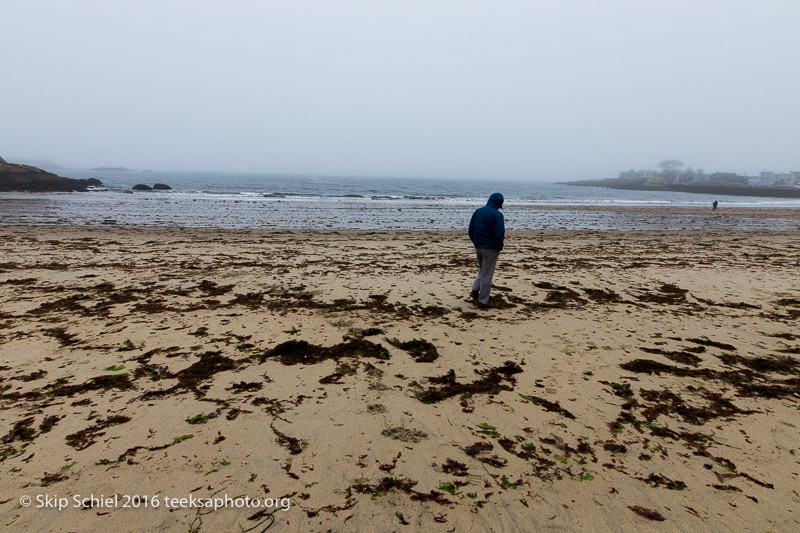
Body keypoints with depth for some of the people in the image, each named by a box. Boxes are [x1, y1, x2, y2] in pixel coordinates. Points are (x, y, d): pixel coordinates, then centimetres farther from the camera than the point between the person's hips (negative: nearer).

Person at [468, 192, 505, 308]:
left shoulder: (477, 212, 4)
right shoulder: (497, 215, -16)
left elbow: (471, 230, 8)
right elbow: (499, 235, -21)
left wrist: (476, 243, 16)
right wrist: (499, 248, -6)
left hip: (478, 247, 6)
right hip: (490, 249, -6)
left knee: (482, 270, 25)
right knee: (487, 274, 4)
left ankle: (475, 290, 11)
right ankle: (483, 300, 10)